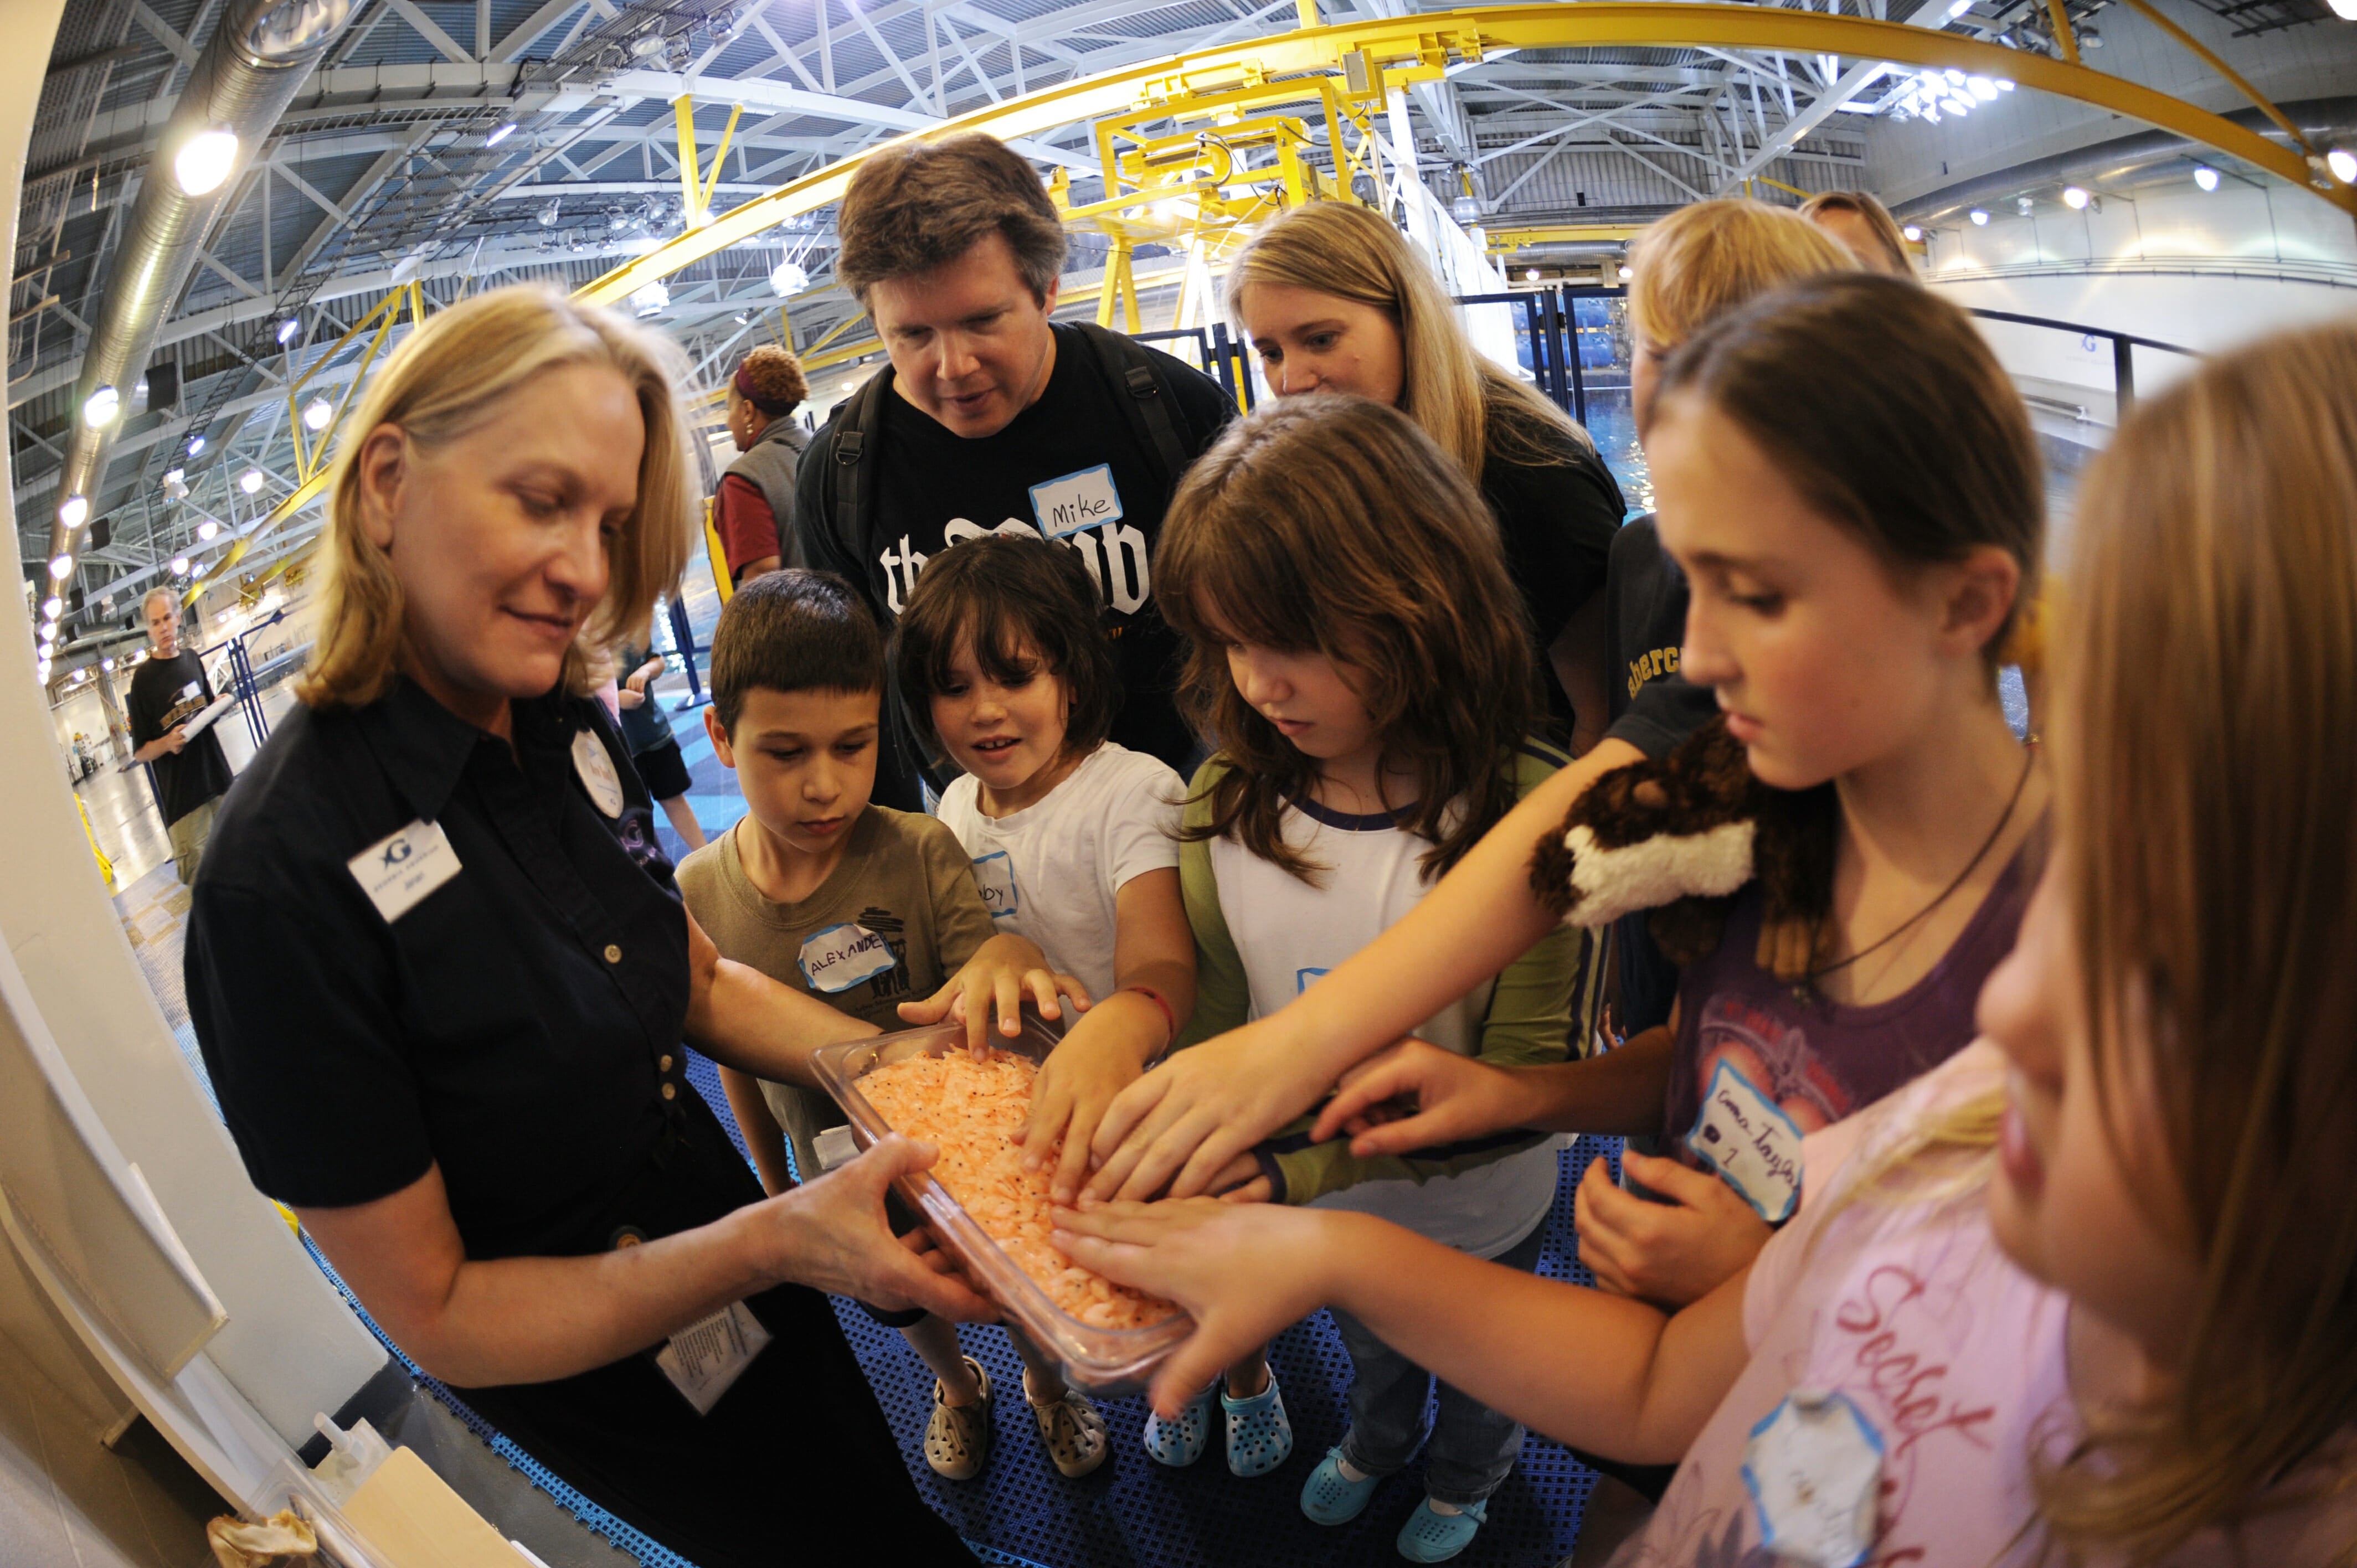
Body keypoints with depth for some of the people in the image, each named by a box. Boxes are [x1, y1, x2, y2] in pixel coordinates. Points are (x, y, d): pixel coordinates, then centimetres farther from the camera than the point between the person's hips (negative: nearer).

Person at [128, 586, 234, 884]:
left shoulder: (192, 658, 9)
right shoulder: (143, 677, -5)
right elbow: (139, 752, -2)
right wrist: (167, 743, -22)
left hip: (218, 777, 6)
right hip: (180, 794, -5)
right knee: (198, 878, -10)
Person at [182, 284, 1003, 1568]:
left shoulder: (566, 726, -10)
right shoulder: (284, 876, -31)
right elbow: (434, 1314, -24)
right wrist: (770, 1243, -34)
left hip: (736, 1266, 6)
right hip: (615, 1393, -6)